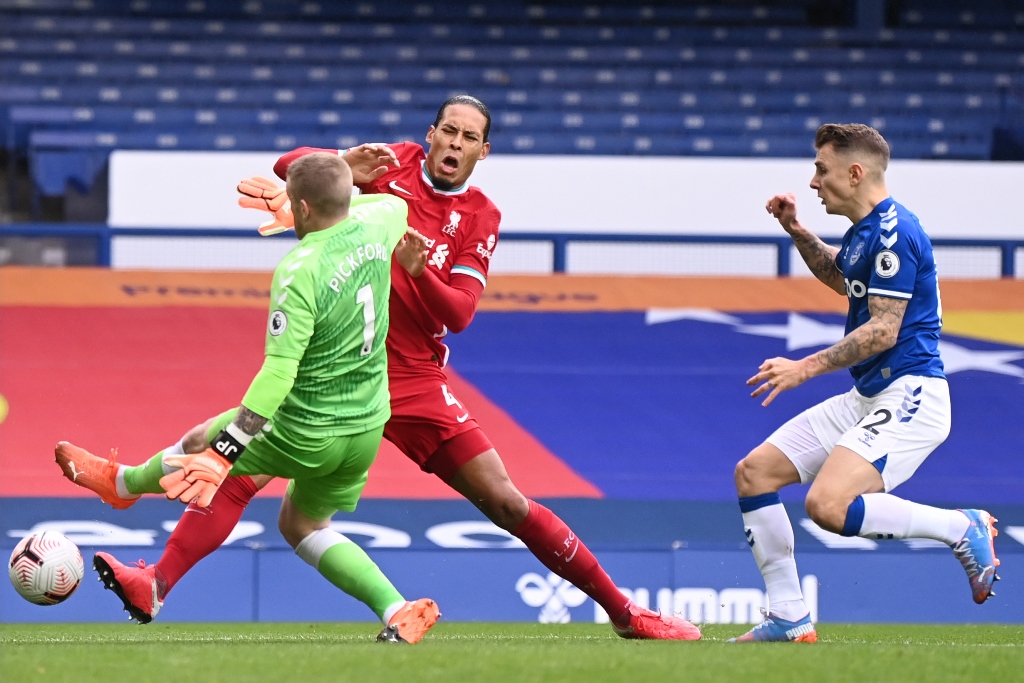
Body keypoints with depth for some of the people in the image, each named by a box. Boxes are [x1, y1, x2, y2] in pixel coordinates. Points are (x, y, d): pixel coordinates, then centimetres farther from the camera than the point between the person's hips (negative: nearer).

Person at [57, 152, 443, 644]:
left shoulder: (299, 274, -27)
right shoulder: (373, 225, -6)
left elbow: (279, 372, -31)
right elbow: (395, 205, 22)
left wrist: (221, 453, -31)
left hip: (307, 433, -7)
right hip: (369, 426, 7)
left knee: (202, 442, 20)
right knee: (302, 526, 24)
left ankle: (123, 483, 47)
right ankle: (399, 613, 8)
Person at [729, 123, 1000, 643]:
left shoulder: (892, 231, -16)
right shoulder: (865, 230, 14)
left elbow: (884, 329, -21)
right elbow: (841, 278, 38)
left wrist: (807, 367, -20)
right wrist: (796, 231, 23)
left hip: (908, 396, -11)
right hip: (865, 399, 11)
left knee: (828, 506, -28)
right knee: (753, 473, 6)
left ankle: (962, 528, -11)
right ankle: (788, 618, 8)